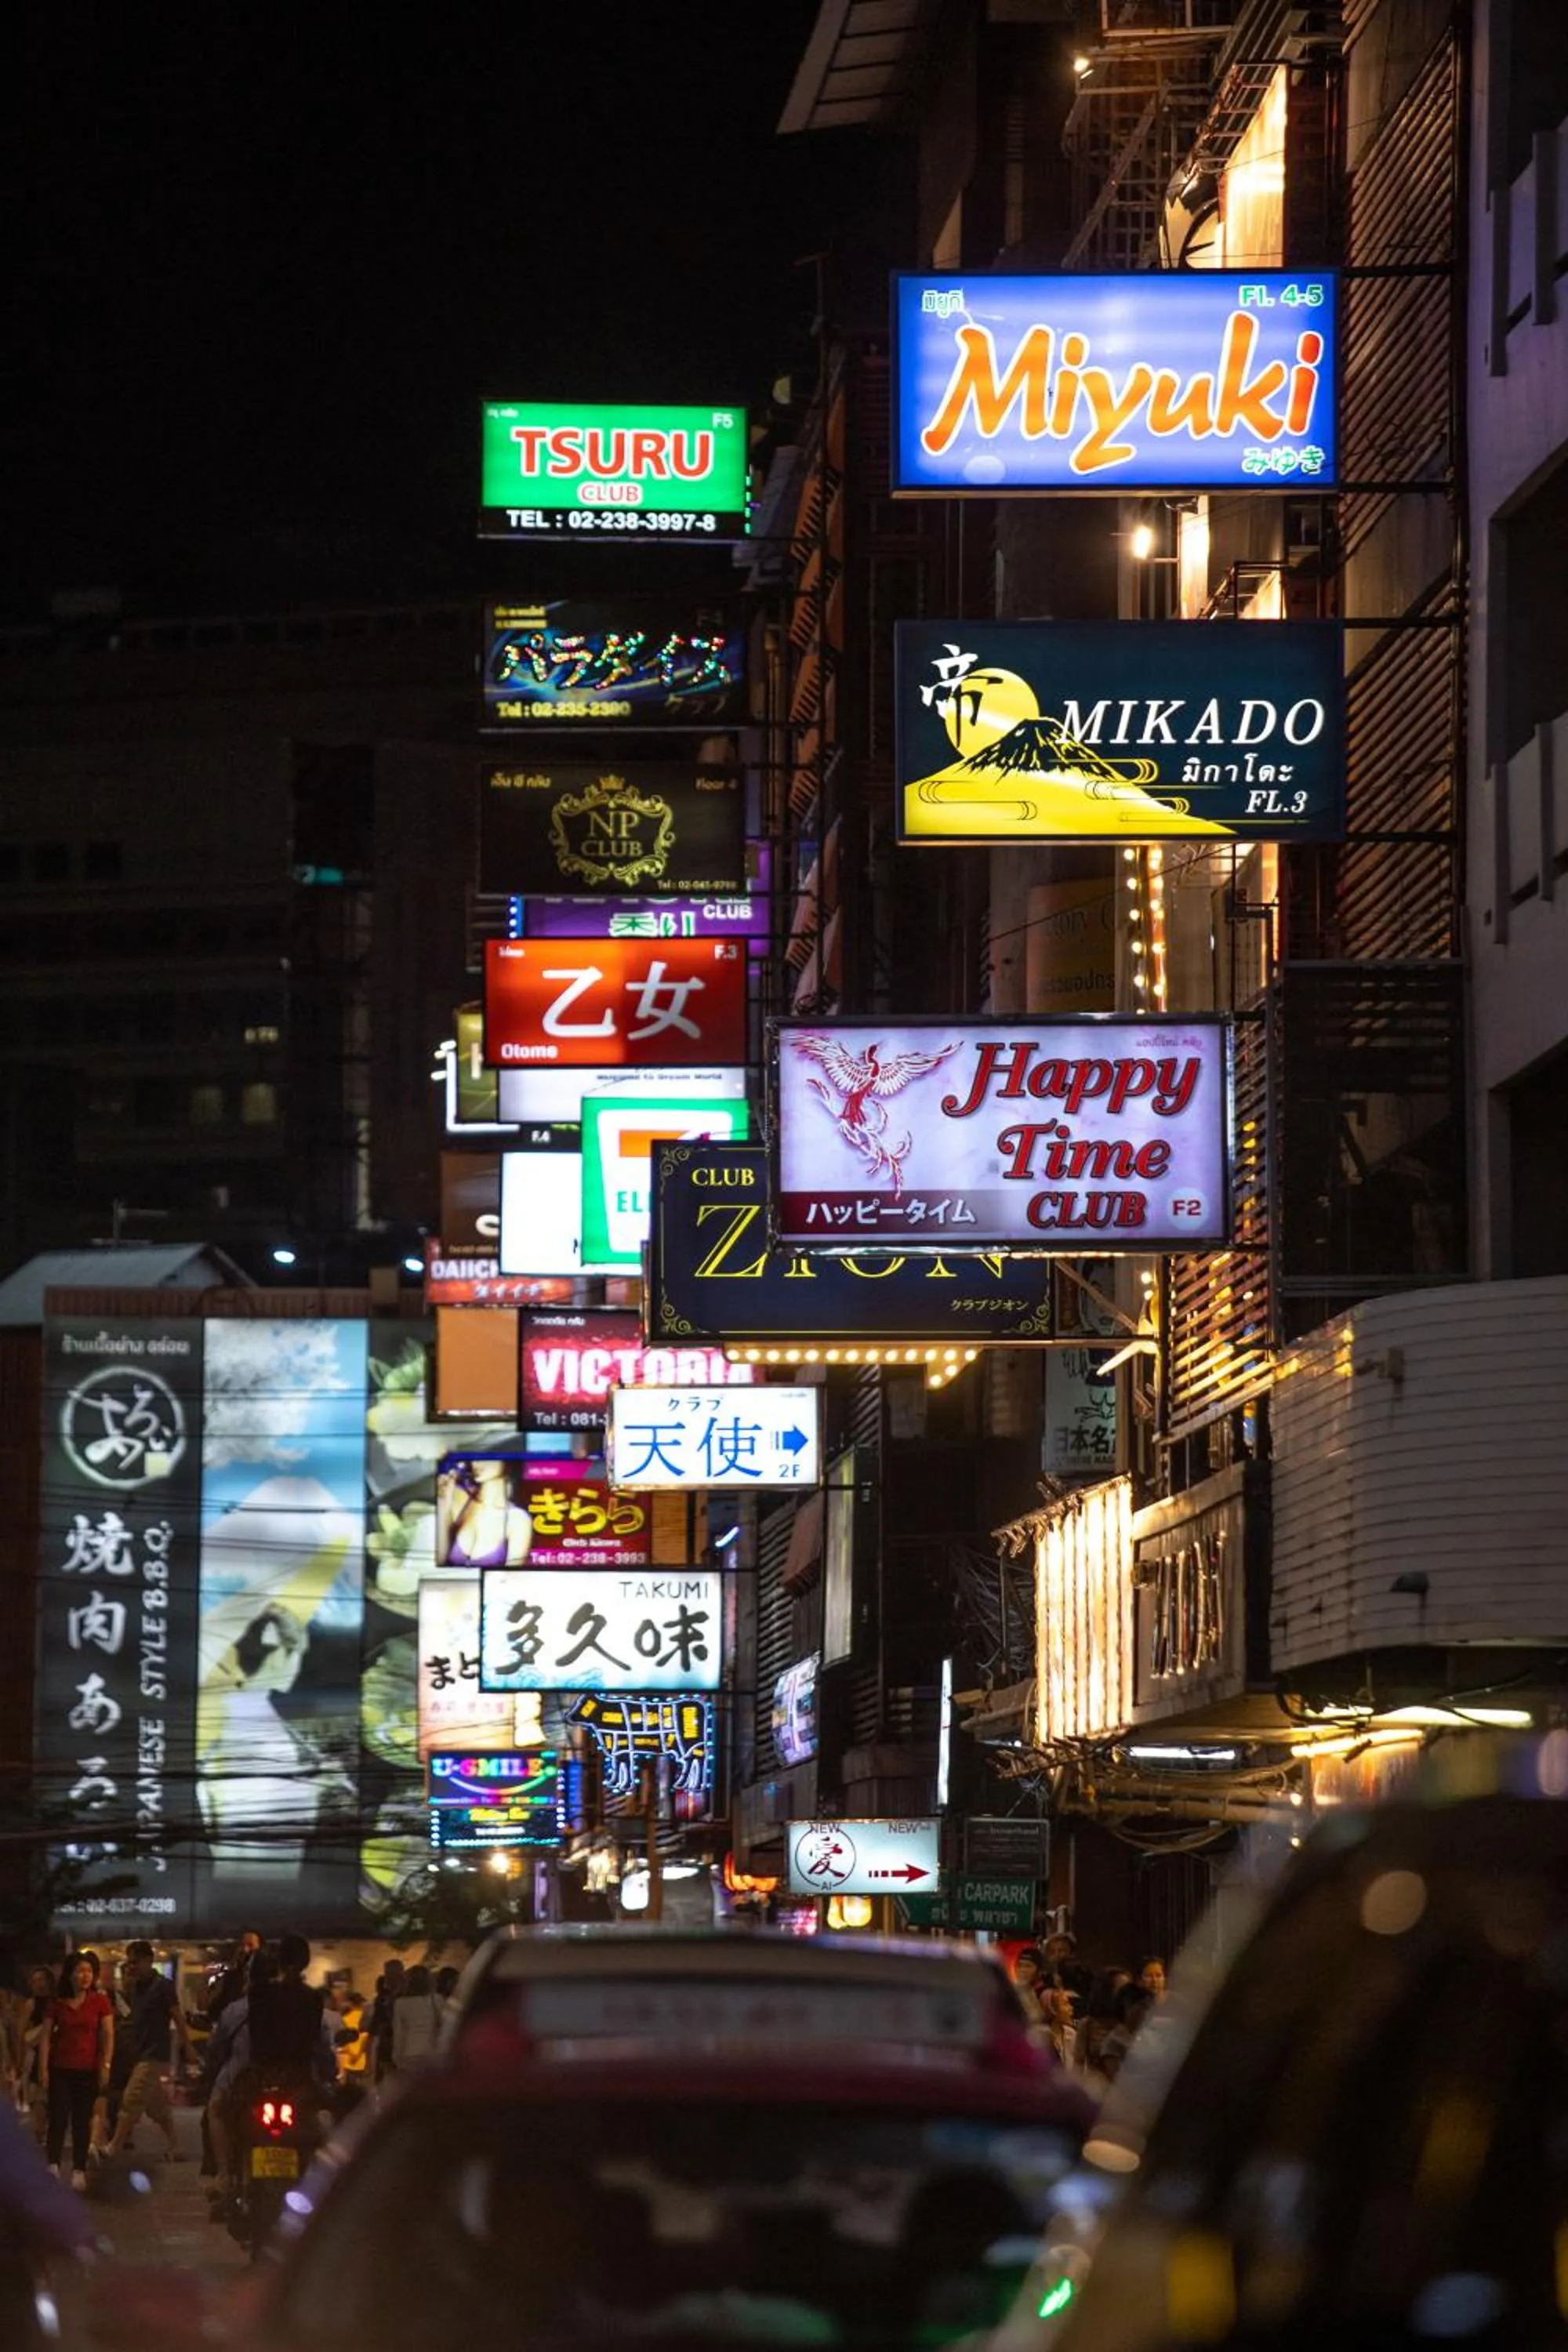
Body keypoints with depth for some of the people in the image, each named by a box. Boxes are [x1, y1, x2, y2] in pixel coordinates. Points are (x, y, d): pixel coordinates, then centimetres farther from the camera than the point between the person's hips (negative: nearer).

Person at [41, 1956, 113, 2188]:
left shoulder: (100, 2001, 1)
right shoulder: (57, 2003, 4)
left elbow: (108, 2036, 0)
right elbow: (47, 2037, 4)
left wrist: (106, 2066, -9)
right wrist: (44, 2068, -4)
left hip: (88, 2070, 0)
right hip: (61, 2069, 0)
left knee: (82, 2121, 3)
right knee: (58, 2117, -8)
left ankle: (79, 2171, 7)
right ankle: (53, 2165, -13)